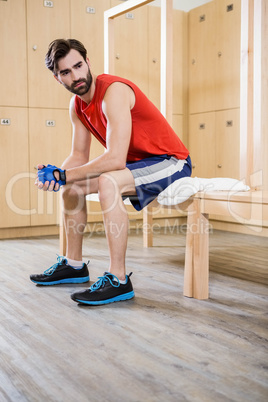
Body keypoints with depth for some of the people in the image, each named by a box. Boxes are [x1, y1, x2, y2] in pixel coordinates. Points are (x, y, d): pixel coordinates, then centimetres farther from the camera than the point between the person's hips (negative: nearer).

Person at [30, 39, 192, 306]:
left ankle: (118, 280, -27)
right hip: (138, 164, 9)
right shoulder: (77, 105, 3)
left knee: (107, 182, -35)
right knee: (71, 185, 8)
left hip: (170, 163, -9)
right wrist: (56, 174, -16)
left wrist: (63, 175, -25)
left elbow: (115, 159, -32)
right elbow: (79, 156, 6)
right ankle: (74, 265, 17)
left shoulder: (114, 92, -24)